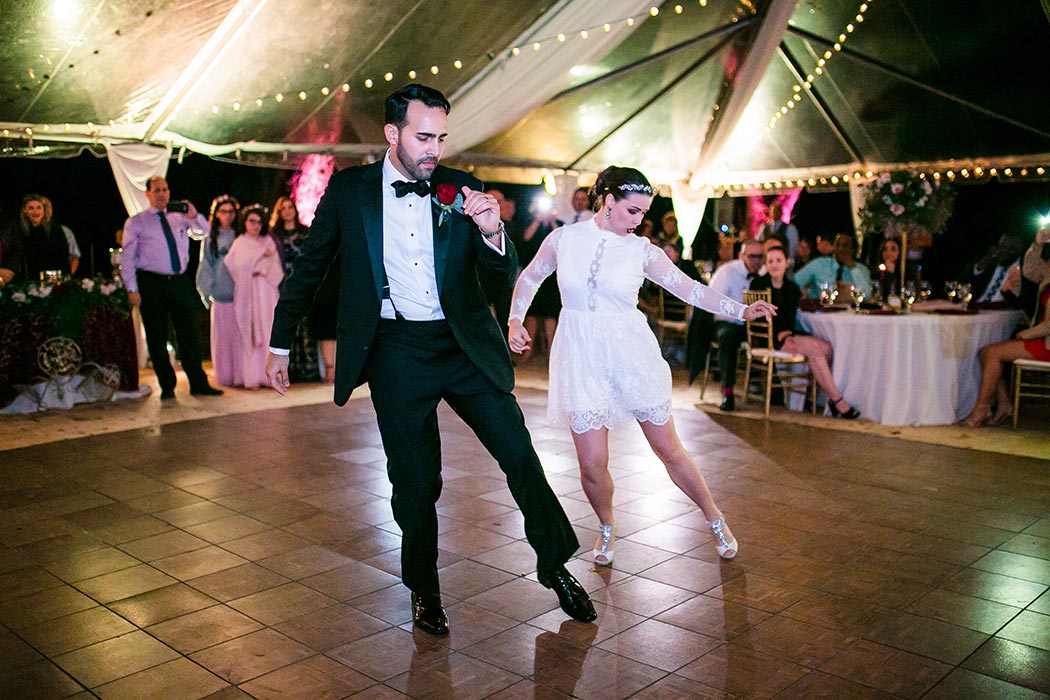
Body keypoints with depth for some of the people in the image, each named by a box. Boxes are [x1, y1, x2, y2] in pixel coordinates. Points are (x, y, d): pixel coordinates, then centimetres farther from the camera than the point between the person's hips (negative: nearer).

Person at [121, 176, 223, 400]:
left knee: (189, 335, 3)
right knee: (157, 339, 3)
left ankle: (198, 384, 8)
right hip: (152, 284, -2)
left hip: (180, 282, 3)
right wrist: (132, 289, -8)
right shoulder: (135, 222, 4)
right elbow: (127, 259, 1)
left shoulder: (179, 218, 13)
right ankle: (167, 387, 14)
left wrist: (195, 217, -9)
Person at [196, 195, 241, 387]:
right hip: (220, 295, 0)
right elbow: (206, 266, 9)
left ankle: (242, 374, 2)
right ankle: (225, 376, 8)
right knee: (223, 336, 1)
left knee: (241, 334, -4)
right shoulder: (211, 238, 8)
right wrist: (207, 291, 1)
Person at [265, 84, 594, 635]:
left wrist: (491, 232, -20)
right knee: (416, 481, 5)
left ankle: (555, 565, 22)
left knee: (519, 453, 1)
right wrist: (280, 344, 13)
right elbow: (309, 268, 11)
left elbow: (505, 273, 2)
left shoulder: (462, 190, 2)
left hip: (464, 343, 1)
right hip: (395, 351, -1)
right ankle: (424, 589, 29)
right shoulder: (349, 190, 1)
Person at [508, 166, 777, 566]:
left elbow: (689, 288, -3)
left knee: (668, 449, 6)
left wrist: (741, 310, -12)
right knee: (592, 464, -3)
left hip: (631, 353, 0)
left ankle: (715, 520, 28)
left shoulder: (641, 251, -1)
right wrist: (516, 321, 4)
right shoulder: (564, 239, 0)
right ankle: (607, 527, 27)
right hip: (581, 356, 0)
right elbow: (530, 278, 14)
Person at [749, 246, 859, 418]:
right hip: (768, 338, -6)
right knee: (814, 348, -24)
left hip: (787, 334, 6)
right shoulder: (758, 284, -1)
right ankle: (837, 400, -19)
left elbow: (791, 316, 10)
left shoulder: (792, 288, 15)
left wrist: (787, 332, -12)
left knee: (826, 347, -18)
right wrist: (779, 334, -18)